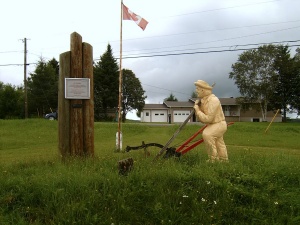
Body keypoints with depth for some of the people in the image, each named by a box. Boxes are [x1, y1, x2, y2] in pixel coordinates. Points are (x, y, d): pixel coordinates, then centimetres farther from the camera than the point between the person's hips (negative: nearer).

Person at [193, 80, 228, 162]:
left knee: (206, 134, -33)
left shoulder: (213, 100, -25)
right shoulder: (203, 100, 3)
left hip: (219, 124, -10)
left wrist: (198, 110, -21)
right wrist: (197, 108, -10)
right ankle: (224, 159, 45)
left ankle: (213, 158, -23)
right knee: (218, 144, 24)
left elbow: (208, 119, -29)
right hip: (213, 125, 10)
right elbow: (201, 119, 3)